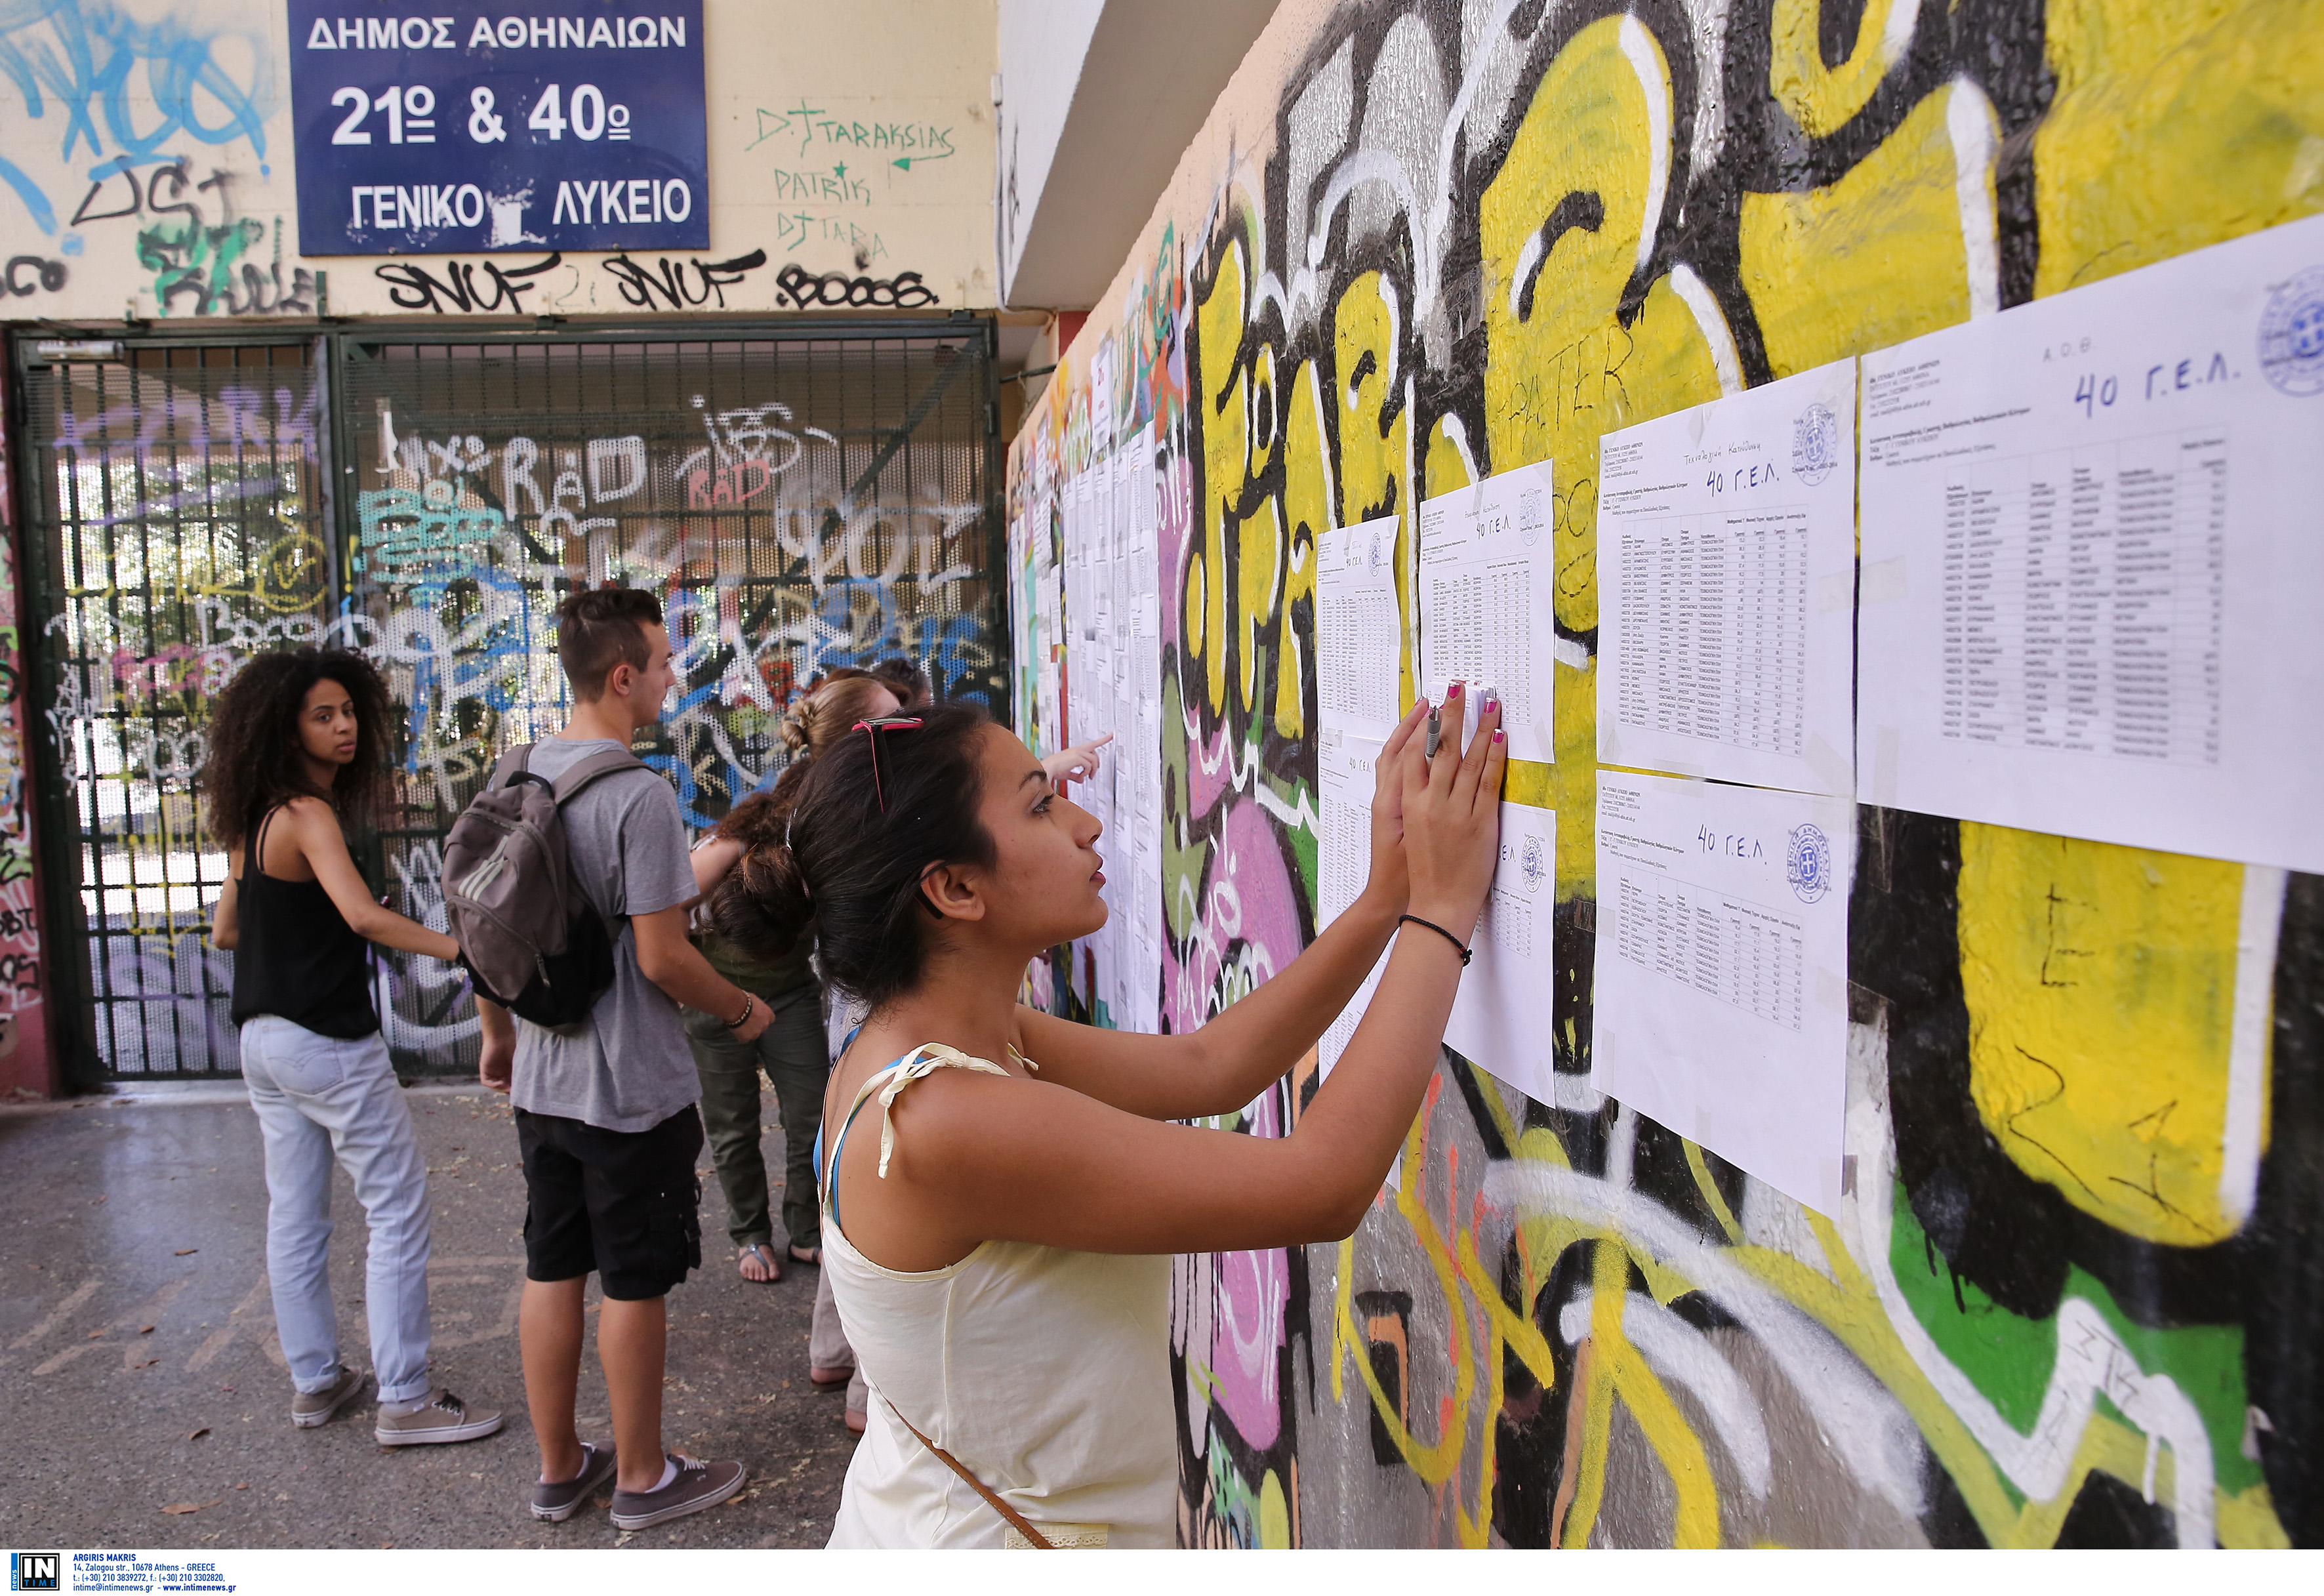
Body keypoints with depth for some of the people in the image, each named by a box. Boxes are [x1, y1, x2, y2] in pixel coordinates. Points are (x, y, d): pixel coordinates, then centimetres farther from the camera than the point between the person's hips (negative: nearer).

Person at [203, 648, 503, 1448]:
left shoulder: (251, 820, 10)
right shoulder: (307, 814, -17)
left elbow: (224, 929, 19)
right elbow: (363, 914, -32)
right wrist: (454, 946, -28)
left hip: (265, 1039, 9)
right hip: (328, 1043, -9)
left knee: (295, 1216, 15)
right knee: (399, 1207, -3)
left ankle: (315, 1380, 25)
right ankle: (404, 1398, 0)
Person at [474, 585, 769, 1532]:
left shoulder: (519, 776, 4)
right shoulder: (639, 794, -21)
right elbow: (663, 957, -21)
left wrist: (498, 1033, 23)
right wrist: (743, 1012, -4)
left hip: (541, 1081, 8)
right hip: (633, 1090, -7)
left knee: (551, 1272, 16)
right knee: (635, 1284, 7)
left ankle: (559, 1468, 31)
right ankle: (643, 1477, 23)